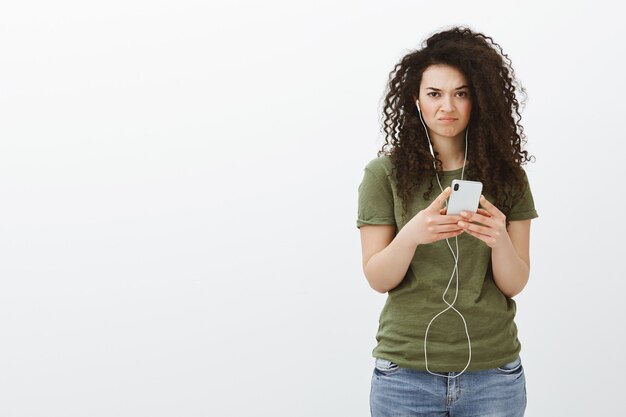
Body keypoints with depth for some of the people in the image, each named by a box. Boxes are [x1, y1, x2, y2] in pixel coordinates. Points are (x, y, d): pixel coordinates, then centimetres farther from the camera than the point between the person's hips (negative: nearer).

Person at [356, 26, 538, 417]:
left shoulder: (507, 177, 1)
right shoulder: (384, 174, -3)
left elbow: (515, 284, -1)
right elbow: (378, 279, -5)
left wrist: (499, 240, -22)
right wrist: (411, 235, -25)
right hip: (406, 372, -1)